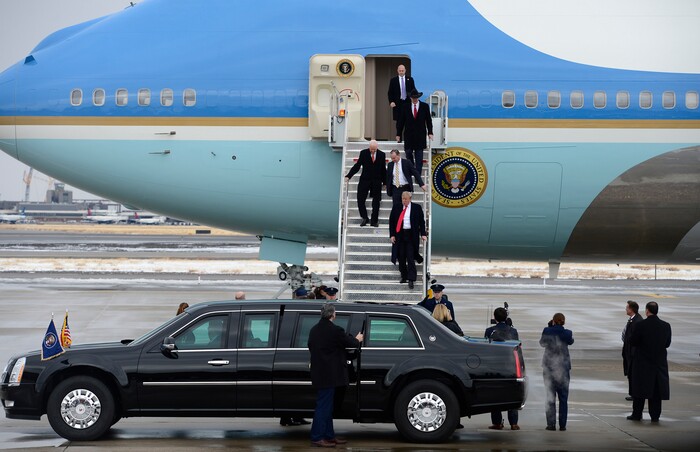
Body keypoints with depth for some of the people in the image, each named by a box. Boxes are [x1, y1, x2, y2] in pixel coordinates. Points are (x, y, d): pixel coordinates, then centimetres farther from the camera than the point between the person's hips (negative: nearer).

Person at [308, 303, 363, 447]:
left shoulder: (314, 330, 9)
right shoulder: (335, 331, -16)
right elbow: (350, 343, -5)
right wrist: (358, 339, 19)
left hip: (318, 374, 9)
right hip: (329, 375, -9)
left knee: (326, 407, 15)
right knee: (324, 407, -5)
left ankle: (329, 435, 21)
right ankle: (317, 438, -4)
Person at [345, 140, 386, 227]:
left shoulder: (381, 155, 1)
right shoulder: (363, 153, -2)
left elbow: (383, 169, 7)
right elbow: (357, 166, 0)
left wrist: (385, 182, 8)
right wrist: (348, 176, -7)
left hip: (376, 181, 0)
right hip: (364, 180, 0)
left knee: (376, 202, 4)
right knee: (360, 200, -5)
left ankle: (374, 221, 13)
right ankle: (364, 218, 9)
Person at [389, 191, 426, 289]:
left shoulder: (416, 208, 3)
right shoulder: (396, 208, 8)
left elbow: (422, 221, 5)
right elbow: (391, 222, 10)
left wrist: (423, 234, -4)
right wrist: (392, 235, 2)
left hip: (411, 236, -3)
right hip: (399, 235, 3)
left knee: (410, 258, -7)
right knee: (401, 258, 5)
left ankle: (411, 279, -10)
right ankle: (403, 276, 19)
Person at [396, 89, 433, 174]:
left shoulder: (424, 106, 2)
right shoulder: (405, 107, 3)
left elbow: (428, 120, 5)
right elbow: (400, 121, 5)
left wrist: (430, 133, -2)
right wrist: (398, 134, 2)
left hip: (420, 136, -1)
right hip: (408, 136, 1)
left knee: (419, 157, 1)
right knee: (408, 154, 3)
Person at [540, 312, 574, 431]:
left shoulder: (547, 332, -7)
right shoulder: (567, 333, -6)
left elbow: (542, 343, 11)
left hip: (549, 366, 0)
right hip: (563, 367, 0)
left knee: (550, 396, 3)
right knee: (563, 397, 7)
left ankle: (551, 424, -2)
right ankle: (562, 425, 4)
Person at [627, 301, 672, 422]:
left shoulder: (640, 325, -15)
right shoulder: (666, 326, -5)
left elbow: (632, 342, -9)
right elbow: (667, 343, 4)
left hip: (642, 361, -3)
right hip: (659, 362, 3)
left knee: (639, 389, 7)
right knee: (656, 390, 9)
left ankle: (637, 414, 10)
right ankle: (655, 415, 10)